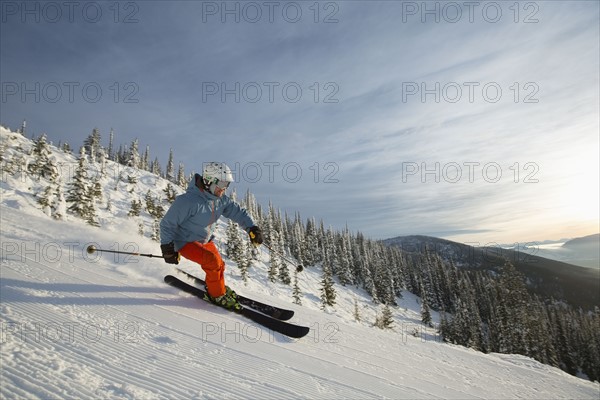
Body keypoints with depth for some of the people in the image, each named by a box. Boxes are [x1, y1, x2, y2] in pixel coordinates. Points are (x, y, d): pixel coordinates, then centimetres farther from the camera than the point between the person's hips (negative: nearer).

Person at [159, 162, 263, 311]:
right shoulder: (189, 200, -30)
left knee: (219, 265, 16)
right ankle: (218, 295, -1)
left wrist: (252, 228, -21)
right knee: (213, 262, -24)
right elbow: (168, 223, -22)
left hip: (205, 241, 8)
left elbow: (238, 212, -4)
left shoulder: (221, 199, -9)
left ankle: (216, 287, 47)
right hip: (185, 242, -7)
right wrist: (168, 248, -19)